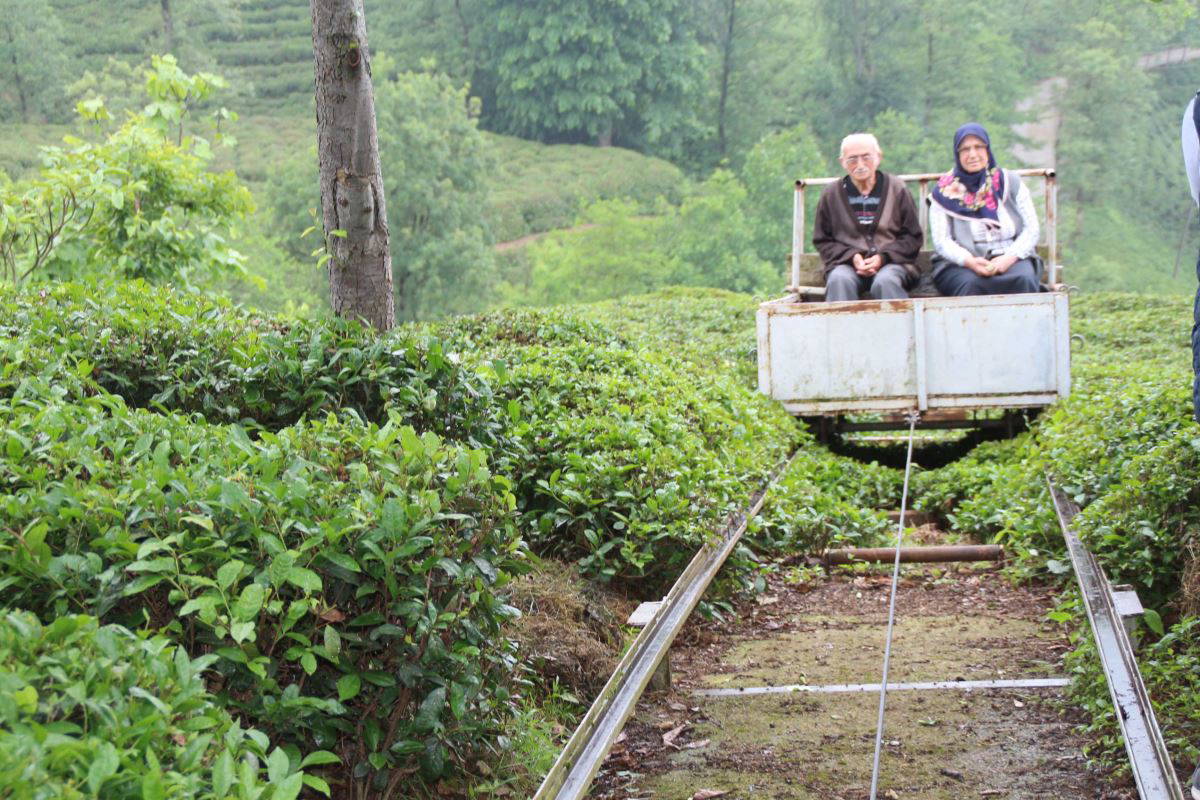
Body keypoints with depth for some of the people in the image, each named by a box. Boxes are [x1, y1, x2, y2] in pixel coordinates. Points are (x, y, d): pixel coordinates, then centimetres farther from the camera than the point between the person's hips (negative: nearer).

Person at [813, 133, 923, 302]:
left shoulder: (896, 190, 9)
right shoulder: (831, 194, 12)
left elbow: (913, 237, 9)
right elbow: (822, 241, 13)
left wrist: (883, 257, -7)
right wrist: (851, 256, -5)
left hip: (891, 263, -1)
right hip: (847, 264, 1)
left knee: (885, 282, -36)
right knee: (839, 280, -34)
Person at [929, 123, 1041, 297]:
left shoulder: (1010, 182, 13)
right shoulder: (945, 191, 9)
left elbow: (1031, 230, 7)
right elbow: (941, 240, 0)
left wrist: (1009, 258, -12)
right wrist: (969, 261, -20)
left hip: (1009, 259, 1)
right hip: (960, 265, -1)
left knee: (1024, 279, -31)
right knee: (970, 283, -35)